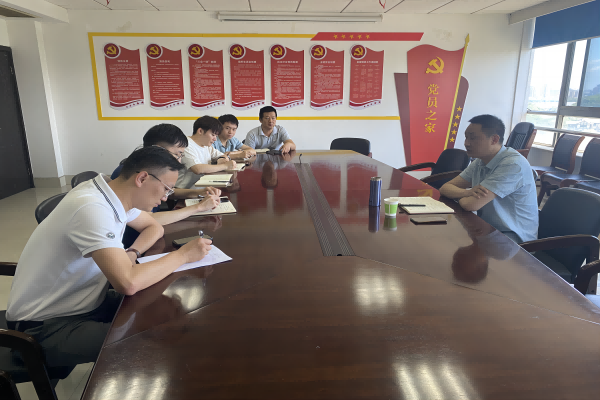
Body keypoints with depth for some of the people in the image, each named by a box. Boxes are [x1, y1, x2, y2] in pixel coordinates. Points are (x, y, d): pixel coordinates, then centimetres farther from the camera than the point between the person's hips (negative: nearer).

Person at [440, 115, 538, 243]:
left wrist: (459, 195, -5)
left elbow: (471, 204, -28)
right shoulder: (480, 162, 4)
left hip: (513, 236, -7)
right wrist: (467, 192, -19)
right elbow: (445, 188, 2)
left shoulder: (513, 164, -22)